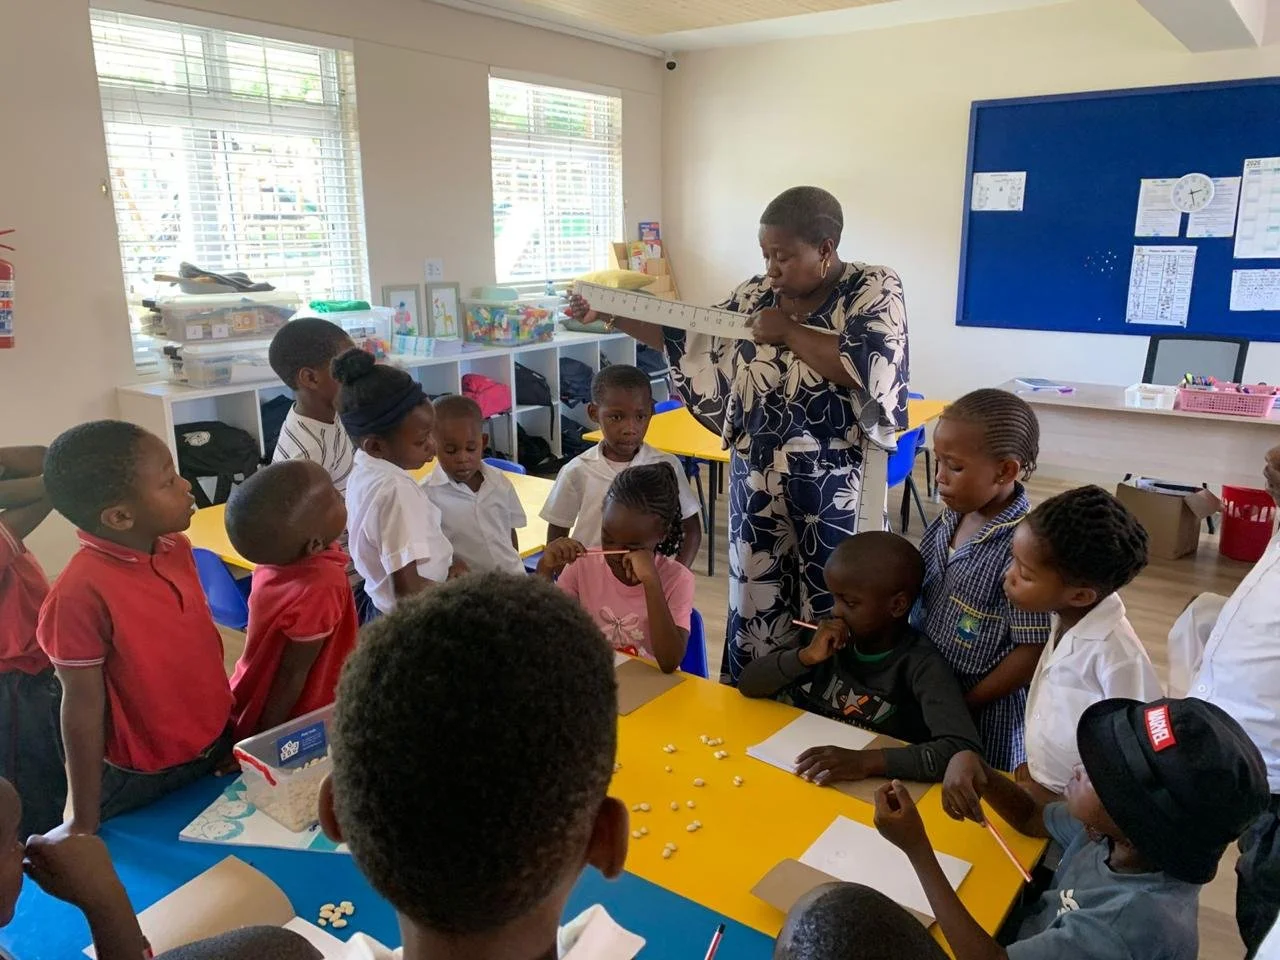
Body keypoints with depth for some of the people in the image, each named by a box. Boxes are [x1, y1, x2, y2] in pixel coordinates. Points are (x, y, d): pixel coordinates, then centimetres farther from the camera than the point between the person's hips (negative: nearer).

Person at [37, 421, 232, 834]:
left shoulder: (176, 548, -6)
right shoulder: (81, 594, -26)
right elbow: (84, 708, -20)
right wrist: (85, 822, -11)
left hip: (219, 745, 6)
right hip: (144, 778, -6)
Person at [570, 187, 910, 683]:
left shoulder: (876, 290, -7)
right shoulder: (756, 295, 5)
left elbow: (870, 371, -23)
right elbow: (690, 340, 10)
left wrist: (790, 332, -17)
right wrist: (612, 316, 4)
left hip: (838, 489, -4)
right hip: (758, 483, 4)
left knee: (835, 615, 7)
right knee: (756, 606, 13)